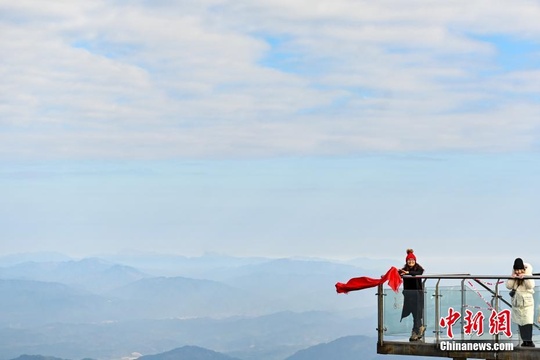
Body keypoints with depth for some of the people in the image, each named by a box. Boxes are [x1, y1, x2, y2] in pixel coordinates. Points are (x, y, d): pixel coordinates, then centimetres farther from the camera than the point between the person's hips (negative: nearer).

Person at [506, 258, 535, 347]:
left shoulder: (528, 276, -3)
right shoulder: (513, 276, 3)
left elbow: (531, 286, -16)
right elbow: (508, 286, -6)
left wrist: (525, 277, -26)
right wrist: (512, 277, -18)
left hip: (527, 302, -3)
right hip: (517, 302, 3)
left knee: (528, 322, -12)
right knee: (520, 323, 6)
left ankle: (529, 340, -12)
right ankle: (525, 340, 12)